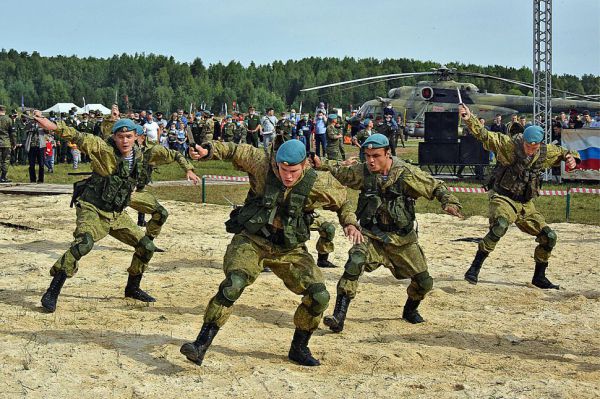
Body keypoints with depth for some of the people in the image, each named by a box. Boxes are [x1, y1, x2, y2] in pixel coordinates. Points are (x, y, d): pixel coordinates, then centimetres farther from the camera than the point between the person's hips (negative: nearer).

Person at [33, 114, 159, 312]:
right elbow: (80, 138, -31)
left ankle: (132, 288, 30)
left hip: (117, 214, 7)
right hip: (93, 209, -7)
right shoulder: (104, 150, -18)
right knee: (84, 243, -32)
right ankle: (52, 293, -25)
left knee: (147, 247, 8)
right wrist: (54, 127, -44)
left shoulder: (138, 156, 1)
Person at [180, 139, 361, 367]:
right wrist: (207, 151, -16)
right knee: (233, 285, -27)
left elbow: (342, 202, 7)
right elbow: (233, 151, 0)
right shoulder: (261, 164, -14)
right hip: (251, 241, -2)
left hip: (289, 250, 2)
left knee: (319, 296, -8)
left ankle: (299, 348, 15)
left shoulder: (318, 184, -11)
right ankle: (201, 346, -22)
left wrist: (350, 224, -9)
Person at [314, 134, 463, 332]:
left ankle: (410, 310, 41)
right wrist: (320, 164, -13)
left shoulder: (406, 173, -16)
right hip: (372, 236, 0)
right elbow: (339, 171, 5)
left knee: (424, 283, 6)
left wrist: (449, 202, -24)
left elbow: (436, 187, -7)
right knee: (354, 264, -29)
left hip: (402, 240, 0)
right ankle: (338, 317, -26)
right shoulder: (362, 171, -10)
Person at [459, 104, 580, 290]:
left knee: (549, 237, 4)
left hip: (525, 204, 6)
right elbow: (484, 135, -23)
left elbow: (563, 152, 19)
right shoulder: (508, 144, -14)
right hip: (503, 198, -6)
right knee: (500, 226, -36)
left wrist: (571, 157, -4)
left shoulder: (546, 152, 1)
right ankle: (474, 269, -30)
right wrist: (469, 119, -38)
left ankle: (539, 277, 25)